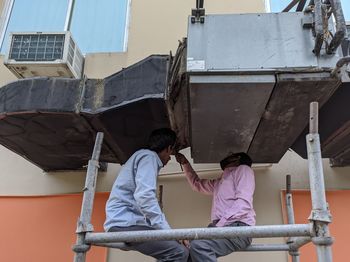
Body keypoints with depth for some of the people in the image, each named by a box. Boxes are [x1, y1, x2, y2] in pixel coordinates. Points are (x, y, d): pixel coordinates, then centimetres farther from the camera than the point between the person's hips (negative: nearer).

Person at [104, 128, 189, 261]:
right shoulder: (148, 156, -6)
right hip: (125, 222, -10)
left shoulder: (142, 156, 25)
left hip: (125, 221, 10)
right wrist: (166, 230, -20)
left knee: (175, 246, 8)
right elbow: (144, 196, -22)